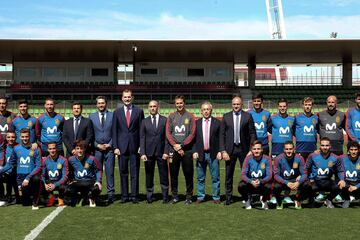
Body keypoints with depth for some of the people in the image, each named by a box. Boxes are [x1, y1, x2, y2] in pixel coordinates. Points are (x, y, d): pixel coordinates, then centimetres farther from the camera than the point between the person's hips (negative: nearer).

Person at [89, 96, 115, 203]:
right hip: (96, 149, 1)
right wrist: (97, 145, -4)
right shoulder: (91, 116, 8)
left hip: (109, 148, -1)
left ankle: (110, 194, 7)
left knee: (110, 172, 1)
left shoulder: (113, 115, 6)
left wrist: (110, 144, -5)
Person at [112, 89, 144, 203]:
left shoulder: (139, 111, 4)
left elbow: (142, 130, 3)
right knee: (123, 172, 5)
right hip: (122, 146, 1)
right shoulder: (117, 112, 8)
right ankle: (124, 195, 13)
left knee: (134, 172, 2)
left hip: (135, 146, -1)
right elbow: (114, 131, 6)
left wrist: (141, 146, -3)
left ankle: (134, 196, 7)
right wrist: (115, 147, -2)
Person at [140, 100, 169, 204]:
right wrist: (142, 153, -5)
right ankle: (149, 196, 16)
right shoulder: (144, 121, 8)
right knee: (149, 176, 6)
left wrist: (166, 152, -6)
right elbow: (142, 138, 4)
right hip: (149, 152, 1)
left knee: (164, 175, 2)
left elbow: (167, 137, 2)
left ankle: (165, 197, 11)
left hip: (161, 152, -1)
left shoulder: (164, 120, 5)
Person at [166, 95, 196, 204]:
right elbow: (168, 133, 4)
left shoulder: (190, 117, 5)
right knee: (173, 174, 5)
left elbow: (192, 134, -2)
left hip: (187, 150, -2)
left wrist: (181, 145, -9)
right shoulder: (171, 116, 10)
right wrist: (175, 145, -8)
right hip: (173, 149, 2)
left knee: (188, 174, 0)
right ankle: (175, 196, 15)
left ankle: (189, 196, 9)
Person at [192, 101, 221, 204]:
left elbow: (220, 138, 2)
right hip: (200, 153, 2)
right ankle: (200, 197, 17)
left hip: (213, 154, -1)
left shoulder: (217, 123, 3)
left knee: (215, 177, 3)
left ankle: (216, 197, 12)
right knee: (200, 178, 8)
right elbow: (194, 139, 7)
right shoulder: (197, 123, 8)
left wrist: (219, 151, -6)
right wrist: (195, 151, -3)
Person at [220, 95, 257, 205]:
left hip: (244, 149, -1)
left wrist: (251, 150, -6)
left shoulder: (247, 116, 1)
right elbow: (222, 134, 4)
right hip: (230, 149, 1)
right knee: (229, 174, 7)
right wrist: (223, 151, -3)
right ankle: (228, 197, 17)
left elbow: (252, 134, 0)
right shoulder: (226, 117, 5)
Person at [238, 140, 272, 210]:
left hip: (262, 184, 0)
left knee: (268, 186, -33)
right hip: (250, 183, 1)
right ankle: (248, 200, 6)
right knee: (241, 186, -30)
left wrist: (260, 181, -35)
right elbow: (243, 175, -15)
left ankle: (264, 200, 4)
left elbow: (269, 176, -15)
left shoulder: (267, 159, -11)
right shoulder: (248, 158, -10)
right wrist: (251, 182, -35)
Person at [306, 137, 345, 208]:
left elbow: (340, 171, 11)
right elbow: (306, 169, 0)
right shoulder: (313, 156, -6)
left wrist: (342, 180, -6)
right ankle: (311, 204, 2)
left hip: (327, 182, 3)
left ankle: (328, 200, 11)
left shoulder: (334, 158, 0)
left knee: (339, 186, -26)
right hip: (314, 181, -3)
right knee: (312, 188, -37)